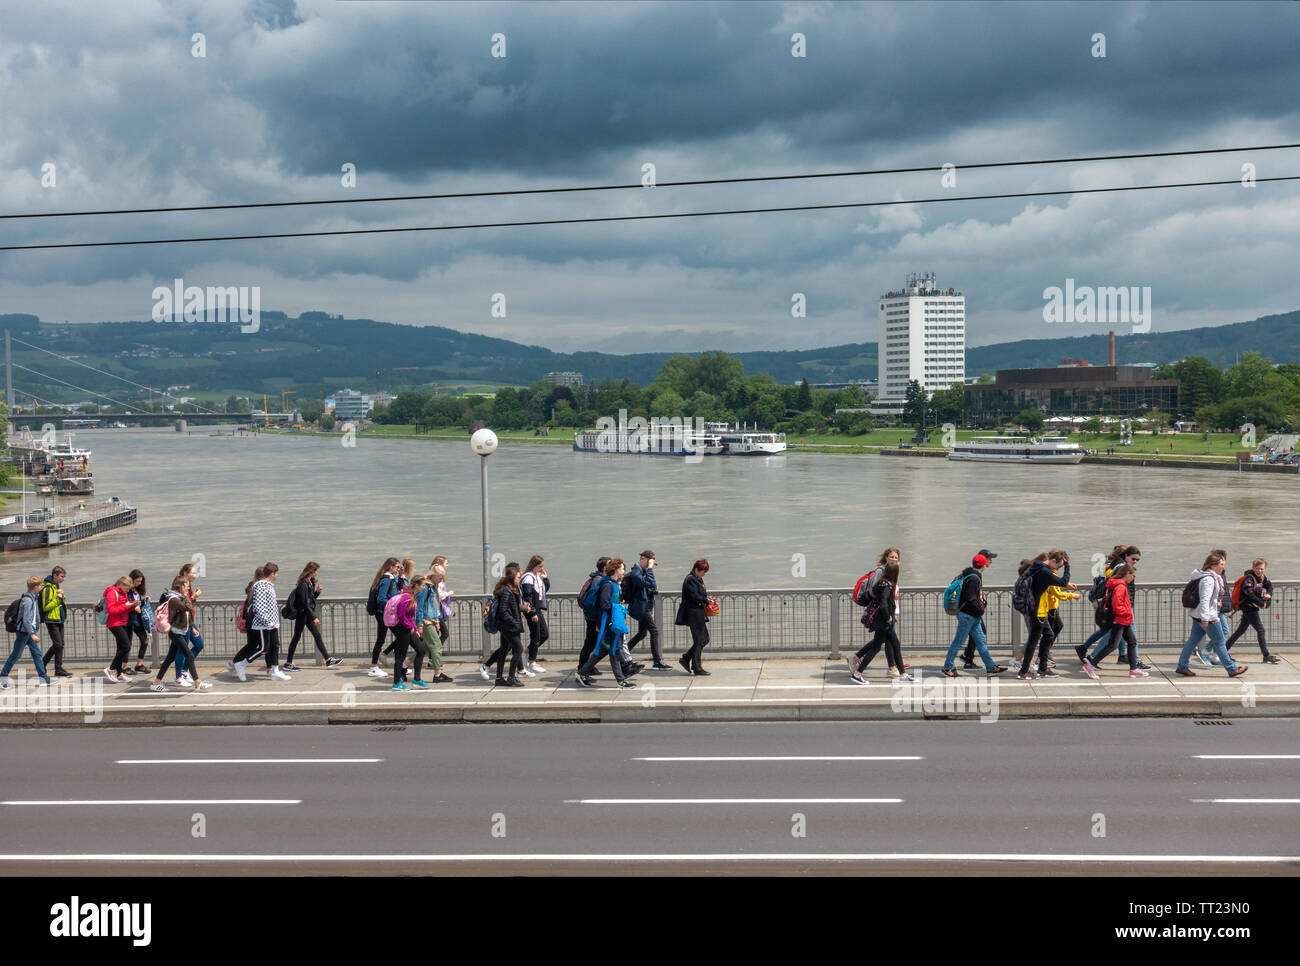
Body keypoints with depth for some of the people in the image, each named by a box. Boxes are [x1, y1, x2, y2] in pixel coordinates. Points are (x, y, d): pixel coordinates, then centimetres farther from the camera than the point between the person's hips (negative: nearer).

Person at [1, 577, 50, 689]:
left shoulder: (34, 598, 9)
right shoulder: (27, 600, -19)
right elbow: (26, 620, -23)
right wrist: (32, 634, -24)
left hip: (31, 631, 9)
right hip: (24, 632, -9)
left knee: (37, 654, 4)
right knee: (15, 655, 2)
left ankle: (44, 679, 2)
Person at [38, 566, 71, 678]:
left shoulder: (57, 586, 15)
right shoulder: (48, 588, -15)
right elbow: (46, 607, -20)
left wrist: (62, 596, 2)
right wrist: (58, 598, -19)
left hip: (59, 620, 9)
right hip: (51, 621, -9)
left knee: (58, 645, 11)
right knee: (58, 645, -9)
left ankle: (42, 664, 23)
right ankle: (58, 669, -2)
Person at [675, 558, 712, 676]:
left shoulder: (697, 579, 15)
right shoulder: (690, 580, -16)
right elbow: (695, 597, -22)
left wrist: (705, 598, 2)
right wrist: (706, 600, -9)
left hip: (698, 615, 10)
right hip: (693, 615, -10)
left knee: (704, 639, 14)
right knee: (698, 641, -2)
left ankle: (685, 659, 19)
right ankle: (697, 668, 7)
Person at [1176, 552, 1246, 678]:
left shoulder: (1212, 577, 12)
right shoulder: (1209, 579, -20)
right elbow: (1204, 600, -25)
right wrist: (1205, 618, -27)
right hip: (1208, 617, -10)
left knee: (1193, 640, 11)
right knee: (1220, 643, 1)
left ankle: (1182, 667, 13)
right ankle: (1232, 669, 10)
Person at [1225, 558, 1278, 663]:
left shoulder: (1262, 577, 7)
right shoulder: (1249, 578, -19)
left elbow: (1269, 585, 22)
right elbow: (1249, 593, -30)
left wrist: (1268, 594, -1)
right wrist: (1261, 603, -26)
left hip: (1252, 607, 9)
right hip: (1247, 606, -9)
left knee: (1241, 630, 14)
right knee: (1260, 629, -8)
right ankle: (1266, 656, -3)